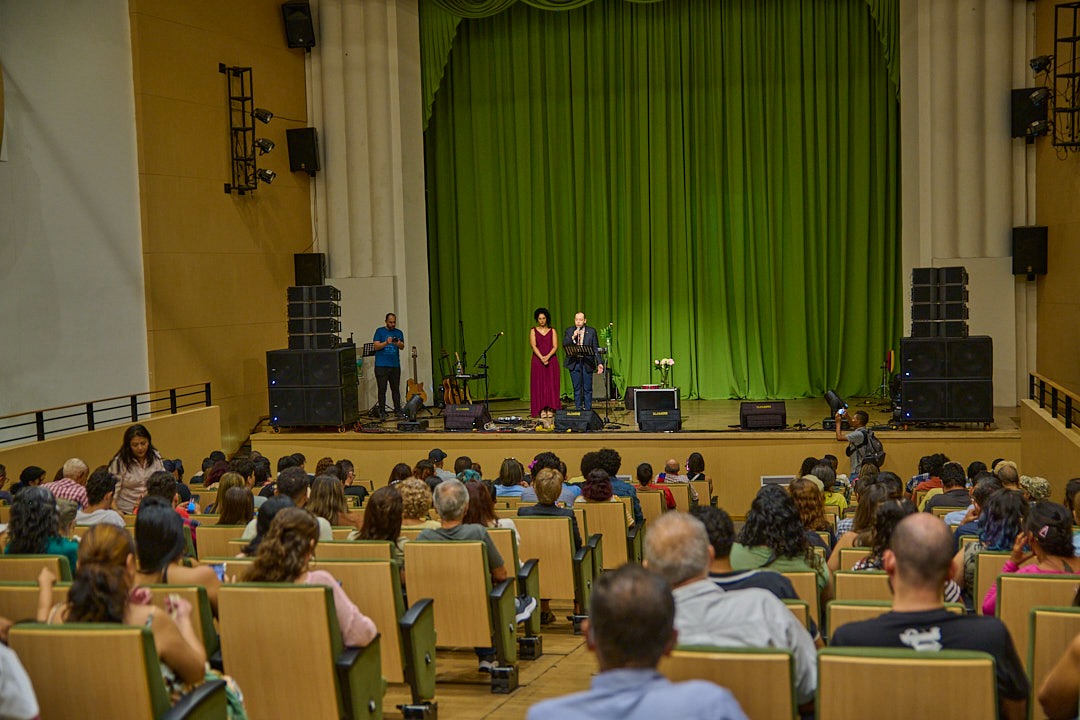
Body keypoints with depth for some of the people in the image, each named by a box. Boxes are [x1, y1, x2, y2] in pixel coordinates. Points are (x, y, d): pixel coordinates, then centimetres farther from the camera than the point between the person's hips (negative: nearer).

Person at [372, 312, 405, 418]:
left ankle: (398, 410, 8)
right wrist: (386, 343, -21)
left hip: (395, 365, 3)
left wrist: (399, 344, -21)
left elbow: (402, 347, 2)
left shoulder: (398, 332, 13)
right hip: (381, 365, -3)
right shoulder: (380, 331, 5)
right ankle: (382, 411, 1)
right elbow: (376, 346, -4)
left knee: (396, 389, 4)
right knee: (382, 389, -2)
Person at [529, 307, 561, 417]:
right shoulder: (533, 331, 7)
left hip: (551, 361, 1)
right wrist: (541, 358, -19)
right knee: (539, 385, -4)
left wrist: (548, 356, -18)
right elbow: (533, 346, -5)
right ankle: (541, 410, -3)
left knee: (551, 385, -3)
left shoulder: (552, 331, 8)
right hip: (537, 361, -1)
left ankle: (551, 409, 0)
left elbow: (555, 346, -1)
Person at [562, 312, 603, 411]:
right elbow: (564, 344, -4)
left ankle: (587, 410, 7)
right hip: (574, 363, 1)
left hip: (587, 363, -1)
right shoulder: (569, 331, 7)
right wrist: (573, 337, -18)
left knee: (587, 389, 1)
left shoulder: (591, 331, 4)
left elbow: (596, 348, 3)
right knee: (577, 388, 6)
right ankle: (578, 409, 12)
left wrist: (599, 363, -5)